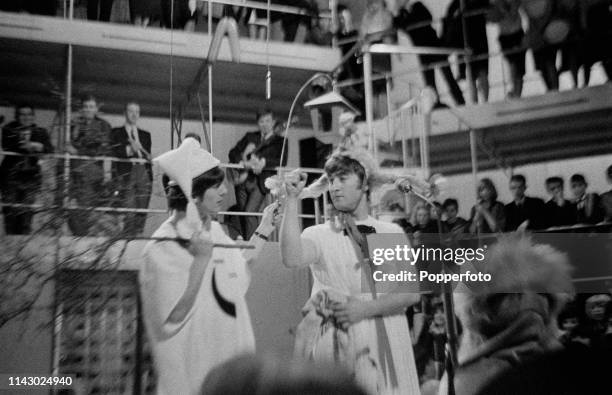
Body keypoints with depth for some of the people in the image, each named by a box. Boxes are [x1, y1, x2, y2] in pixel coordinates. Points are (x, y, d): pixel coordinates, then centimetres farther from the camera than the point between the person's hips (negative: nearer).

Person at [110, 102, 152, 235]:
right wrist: (129, 149, -18)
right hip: (126, 175, -3)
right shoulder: (116, 133, 11)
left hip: (143, 173, 4)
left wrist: (150, 178, 14)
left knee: (142, 212, -2)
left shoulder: (146, 135, 22)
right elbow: (113, 152, -3)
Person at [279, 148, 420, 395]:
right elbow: (292, 259, -20)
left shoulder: (393, 233, 8)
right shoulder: (319, 235, 2)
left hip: (386, 343, 2)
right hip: (337, 344, -2)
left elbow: (411, 292, 1)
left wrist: (366, 308, -13)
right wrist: (292, 199, -19)